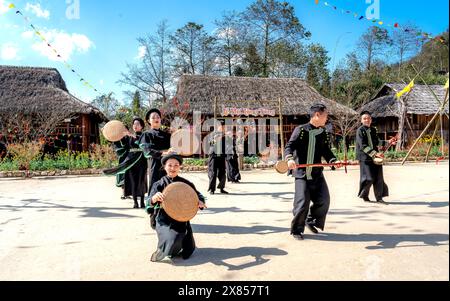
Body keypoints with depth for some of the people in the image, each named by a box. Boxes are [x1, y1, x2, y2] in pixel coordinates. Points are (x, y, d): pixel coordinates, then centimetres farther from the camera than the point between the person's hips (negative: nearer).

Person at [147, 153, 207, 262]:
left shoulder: (186, 183, 3)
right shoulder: (159, 184, -2)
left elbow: (198, 195, 1)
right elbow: (149, 202, -12)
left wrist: (201, 202, -24)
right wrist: (154, 199, -38)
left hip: (181, 219, 3)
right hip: (163, 220, -2)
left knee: (186, 253, 1)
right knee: (171, 240, -31)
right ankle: (163, 250, 6)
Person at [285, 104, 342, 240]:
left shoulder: (323, 134, 10)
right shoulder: (301, 130, -8)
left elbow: (326, 151, 12)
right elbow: (290, 146, -14)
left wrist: (333, 160, -6)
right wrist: (290, 159, -32)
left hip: (317, 174, 6)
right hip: (302, 173, -6)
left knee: (324, 200, 4)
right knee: (302, 203, -7)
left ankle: (312, 221, 29)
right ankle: (297, 230, 13)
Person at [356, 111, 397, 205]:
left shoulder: (373, 130, 12)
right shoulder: (360, 131, -9)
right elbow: (363, 146, -17)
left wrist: (388, 143, 13)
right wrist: (375, 153, -23)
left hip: (375, 157, 7)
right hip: (365, 158, -6)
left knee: (379, 178, 5)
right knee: (369, 178, -5)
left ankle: (379, 198, 15)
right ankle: (364, 195, 17)